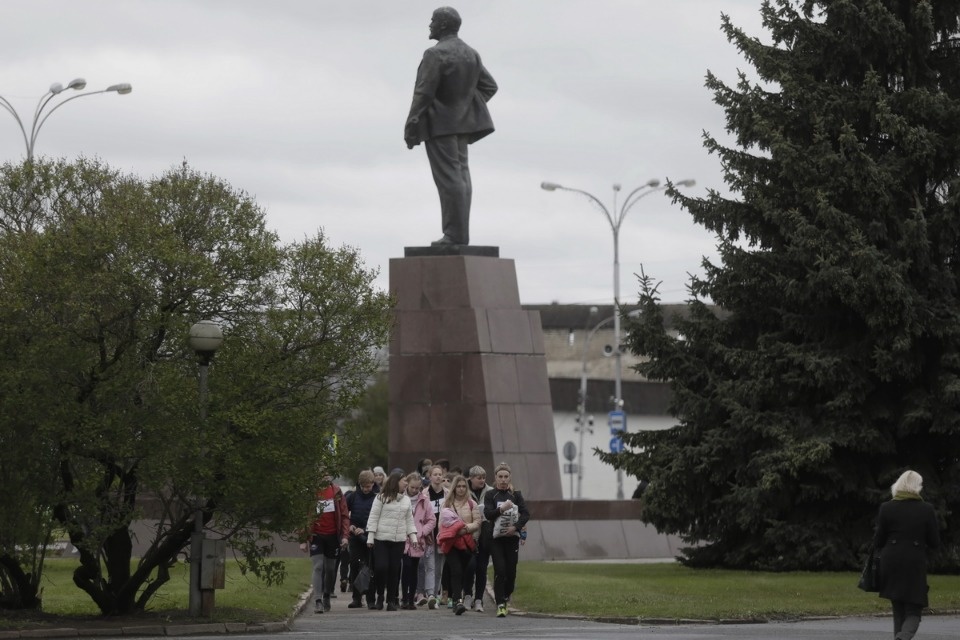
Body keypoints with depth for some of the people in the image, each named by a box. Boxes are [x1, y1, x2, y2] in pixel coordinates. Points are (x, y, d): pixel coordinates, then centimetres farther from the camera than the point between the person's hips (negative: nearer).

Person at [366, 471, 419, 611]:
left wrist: (413, 536, 8)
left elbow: (409, 520, 17)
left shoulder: (406, 500, 13)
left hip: (399, 540, 4)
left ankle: (392, 600, 11)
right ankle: (380, 595, 10)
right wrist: (370, 537, -7)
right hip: (381, 538, -4)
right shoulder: (382, 498, -2)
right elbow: (373, 517, -2)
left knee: (394, 570, 3)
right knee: (381, 567, -12)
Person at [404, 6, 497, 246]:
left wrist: (411, 126, -15)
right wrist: (468, 108, 14)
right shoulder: (470, 54, 11)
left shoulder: (435, 54, -16)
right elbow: (489, 86, 13)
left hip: (439, 124, -9)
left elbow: (424, 93, -19)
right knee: (460, 175, 8)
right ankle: (459, 233, 7)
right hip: (461, 123, 9)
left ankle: (456, 233, -12)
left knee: (448, 178, -9)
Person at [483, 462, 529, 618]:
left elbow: (526, 514, 0)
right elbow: (487, 513, -10)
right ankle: (500, 605, -12)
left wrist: (515, 526, -15)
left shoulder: (516, 495, 8)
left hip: (512, 537, 2)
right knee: (500, 570, -12)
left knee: (511, 571, 1)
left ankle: (505, 598, 25)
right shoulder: (490, 495, 4)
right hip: (496, 538, -2)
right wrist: (501, 509, -27)